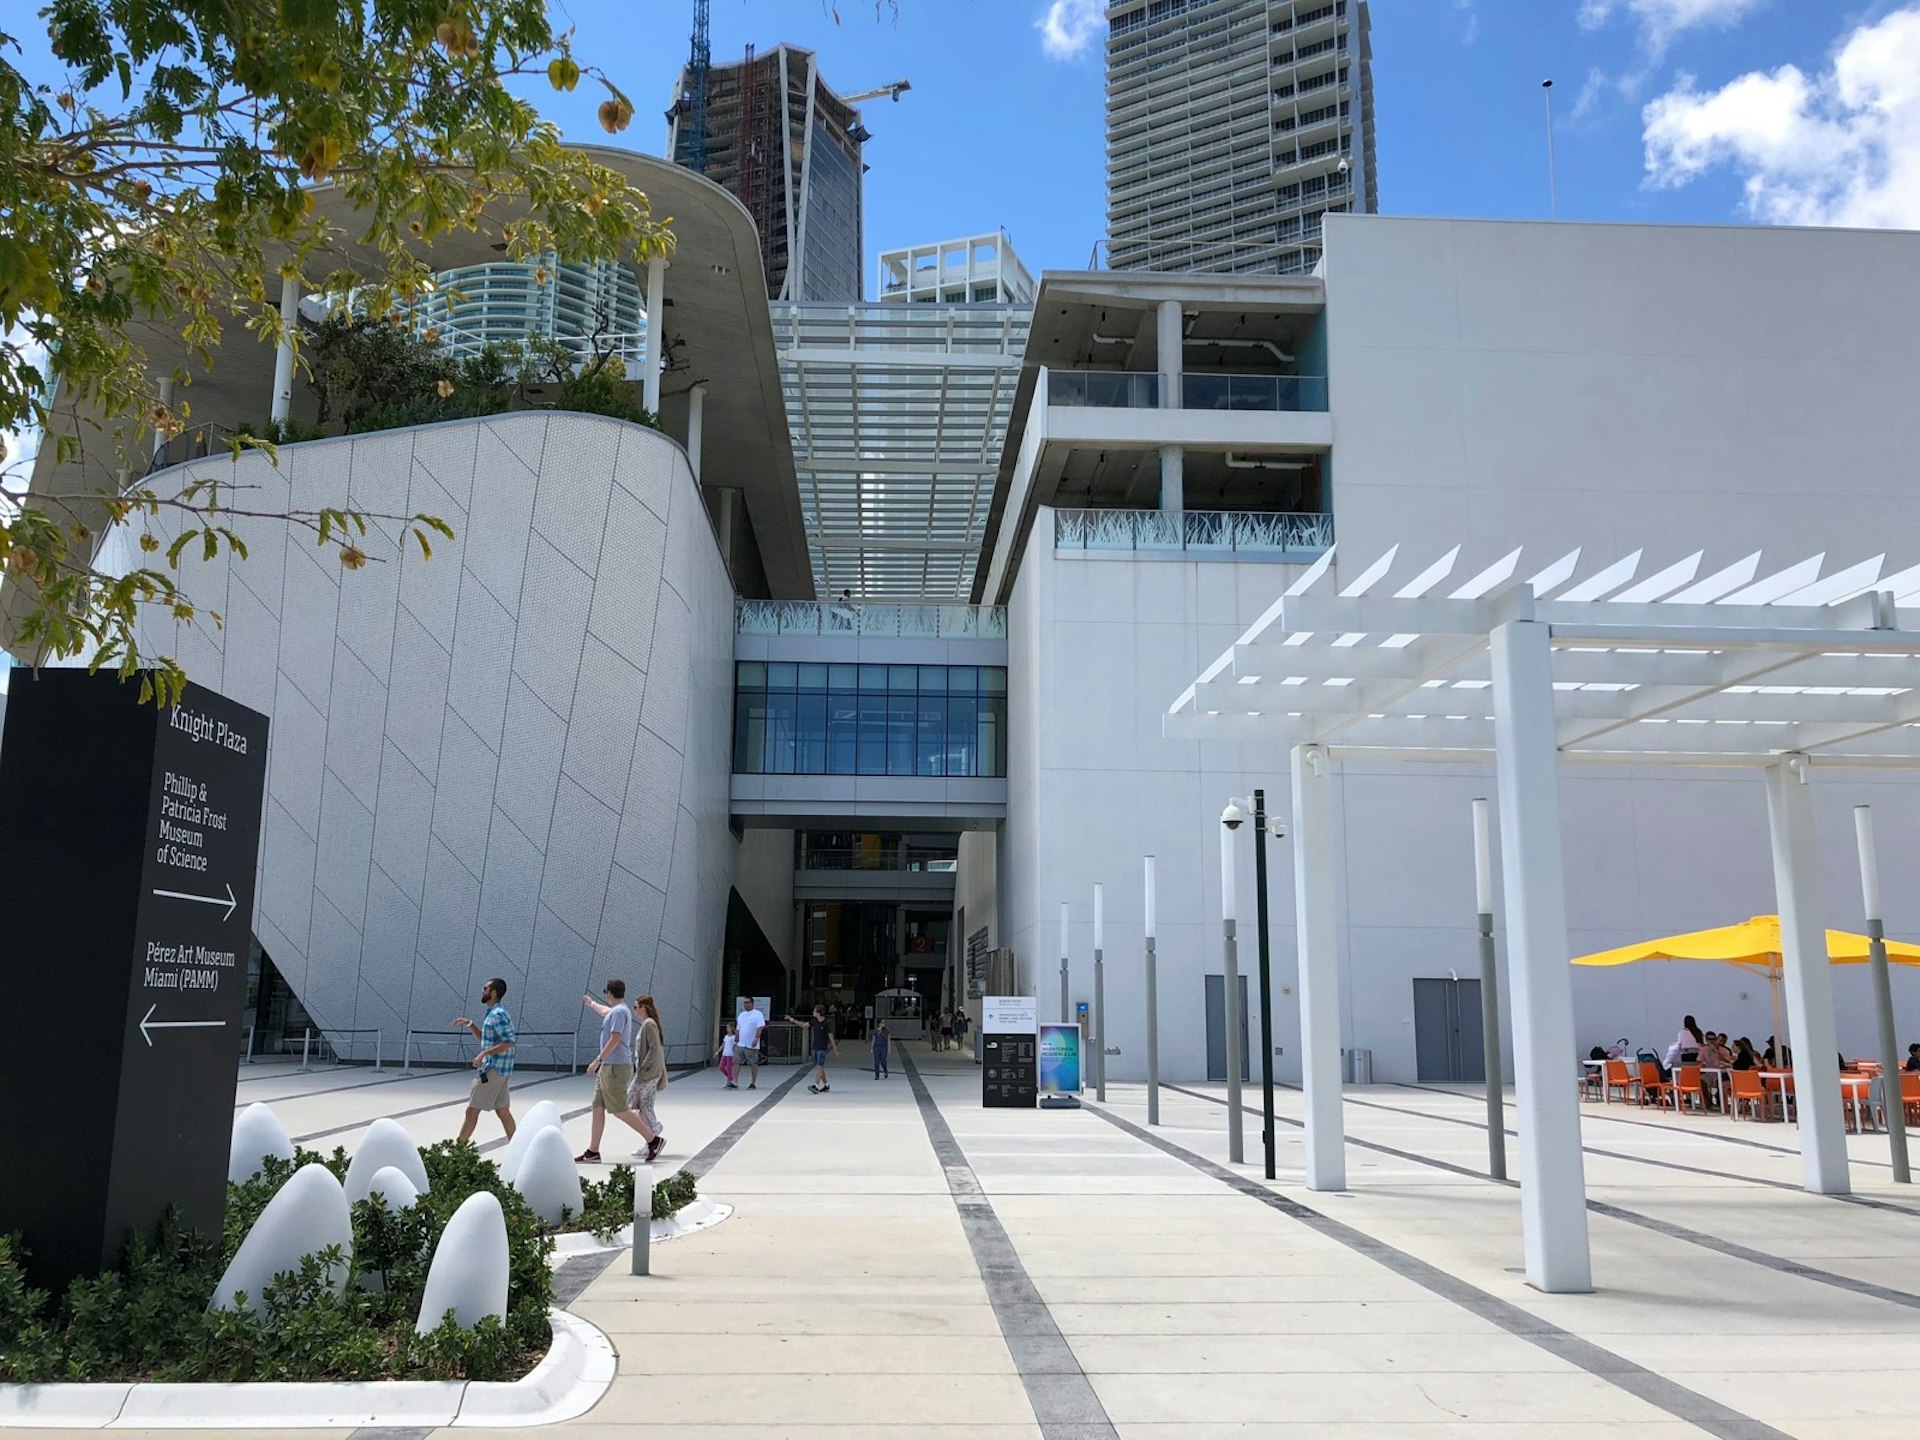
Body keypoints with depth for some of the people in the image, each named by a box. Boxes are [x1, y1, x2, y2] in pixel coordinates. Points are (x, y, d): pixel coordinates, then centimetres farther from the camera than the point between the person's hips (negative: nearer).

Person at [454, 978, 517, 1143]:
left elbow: (509, 1041, -24)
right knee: (503, 1111, 9)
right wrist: (470, 1025, 13)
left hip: (493, 1070, -10)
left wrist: (484, 1054, -23)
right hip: (496, 1069, 10)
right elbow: (484, 1038, 27)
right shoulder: (491, 1013, 15)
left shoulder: (498, 1015, -16)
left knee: (472, 1110, -3)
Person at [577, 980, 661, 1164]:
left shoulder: (619, 1012, -14)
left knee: (620, 1110, -10)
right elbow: (605, 1011, 42)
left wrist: (598, 1060, -20)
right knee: (598, 1108, 8)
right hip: (608, 1067, 10)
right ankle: (593, 1151, 11)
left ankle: (653, 1140, -4)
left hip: (616, 1067, -10)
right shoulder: (615, 1011, 17)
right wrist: (592, 1003, 59)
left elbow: (615, 1040, -22)